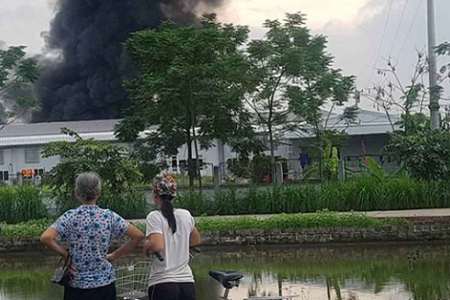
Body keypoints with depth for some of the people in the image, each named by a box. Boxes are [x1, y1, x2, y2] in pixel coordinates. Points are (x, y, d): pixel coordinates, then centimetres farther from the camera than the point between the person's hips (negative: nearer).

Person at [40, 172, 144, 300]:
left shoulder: (70, 217, -6)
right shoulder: (109, 216, -3)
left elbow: (45, 238, -18)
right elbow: (138, 236, -4)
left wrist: (66, 254, -5)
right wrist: (115, 255, 3)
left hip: (76, 284, -1)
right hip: (105, 283, 1)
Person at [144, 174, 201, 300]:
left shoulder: (154, 216, -8)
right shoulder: (186, 215, 7)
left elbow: (157, 246, -21)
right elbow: (196, 241, 22)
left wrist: (146, 244, -1)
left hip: (163, 284, -4)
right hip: (187, 283, 5)